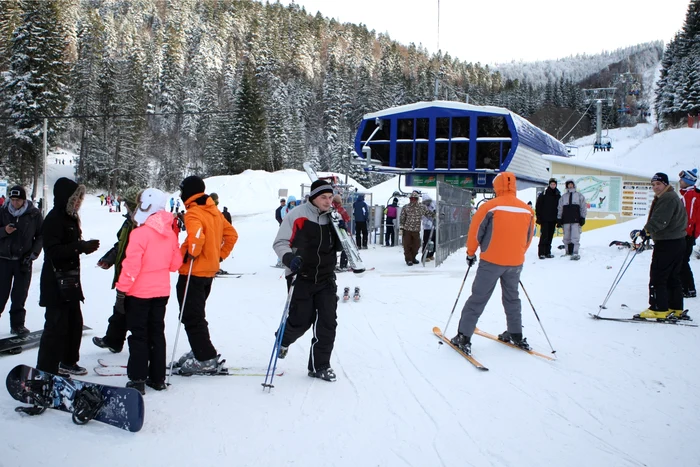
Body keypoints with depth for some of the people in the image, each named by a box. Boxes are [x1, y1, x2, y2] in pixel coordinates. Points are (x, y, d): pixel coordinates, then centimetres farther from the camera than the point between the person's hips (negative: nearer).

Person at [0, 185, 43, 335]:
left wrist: (34, 252, -7)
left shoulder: (34, 214, -3)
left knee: (20, 295, 5)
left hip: (24, 261, 0)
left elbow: (41, 235, 3)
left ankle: (17, 324, 14)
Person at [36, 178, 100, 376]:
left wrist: (85, 247, 1)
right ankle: (46, 370, 2)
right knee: (57, 325, -7)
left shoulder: (69, 217, 14)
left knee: (75, 322, 16)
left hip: (70, 279, 10)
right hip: (56, 282, -10)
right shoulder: (54, 219, -15)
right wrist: (81, 246, -27)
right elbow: (54, 251, -22)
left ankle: (68, 362, 30)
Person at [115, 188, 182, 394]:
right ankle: (157, 378, 19)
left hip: (139, 293, -6)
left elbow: (131, 266, -19)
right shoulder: (170, 233, 2)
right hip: (161, 292, 6)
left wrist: (121, 292, -12)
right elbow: (175, 263, 9)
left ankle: (138, 379, 5)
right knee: (157, 333, 14)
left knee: (138, 335, 3)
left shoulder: (140, 233, -17)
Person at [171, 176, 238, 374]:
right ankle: (201, 352, 26)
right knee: (197, 314, 21)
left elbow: (197, 237, -34)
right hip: (209, 271, 9)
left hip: (193, 273, -9)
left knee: (192, 317, -2)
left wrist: (191, 255, -18)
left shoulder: (193, 213, -16)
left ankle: (206, 359, -1)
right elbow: (231, 234, 15)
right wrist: (220, 256, 15)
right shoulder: (214, 211, 11)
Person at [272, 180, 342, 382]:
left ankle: (320, 366, 14)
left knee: (328, 322, -1)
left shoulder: (333, 218, 5)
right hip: (301, 277, -4)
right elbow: (280, 242, -6)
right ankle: (283, 340, 38)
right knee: (301, 320, 3)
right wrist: (289, 258, -24)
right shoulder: (297, 216, -10)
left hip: (326, 279, 4)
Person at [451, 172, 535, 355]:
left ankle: (464, 337, 2)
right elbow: (528, 238, 13)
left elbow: (475, 231, -6)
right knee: (512, 298, 22)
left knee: (478, 299, 2)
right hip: (516, 263, 4)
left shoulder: (490, 206, -12)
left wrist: (471, 253, 8)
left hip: (491, 261, -4)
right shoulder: (527, 210, 2)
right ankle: (516, 335, 30)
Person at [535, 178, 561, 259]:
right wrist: (538, 218, -7)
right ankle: (541, 253, -6)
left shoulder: (558, 195, 10)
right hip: (544, 219, -4)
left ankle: (547, 252, 13)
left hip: (553, 220, 4)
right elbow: (538, 206, -2)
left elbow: (560, 207, 15)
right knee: (544, 236, -9)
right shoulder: (543, 194, -2)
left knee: (550, 236, 7)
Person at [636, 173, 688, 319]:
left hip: (667, 244, -11)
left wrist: (646, 231, -38)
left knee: (657, 277, -7)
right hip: (677, 242, 11)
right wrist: (649, 233, 17)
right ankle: (676, 308, 20)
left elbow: (660, 220, -28)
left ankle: (659, 309, -6)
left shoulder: (668, 198, -15)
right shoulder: (668, 197, 19)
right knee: (673, 277, 15)